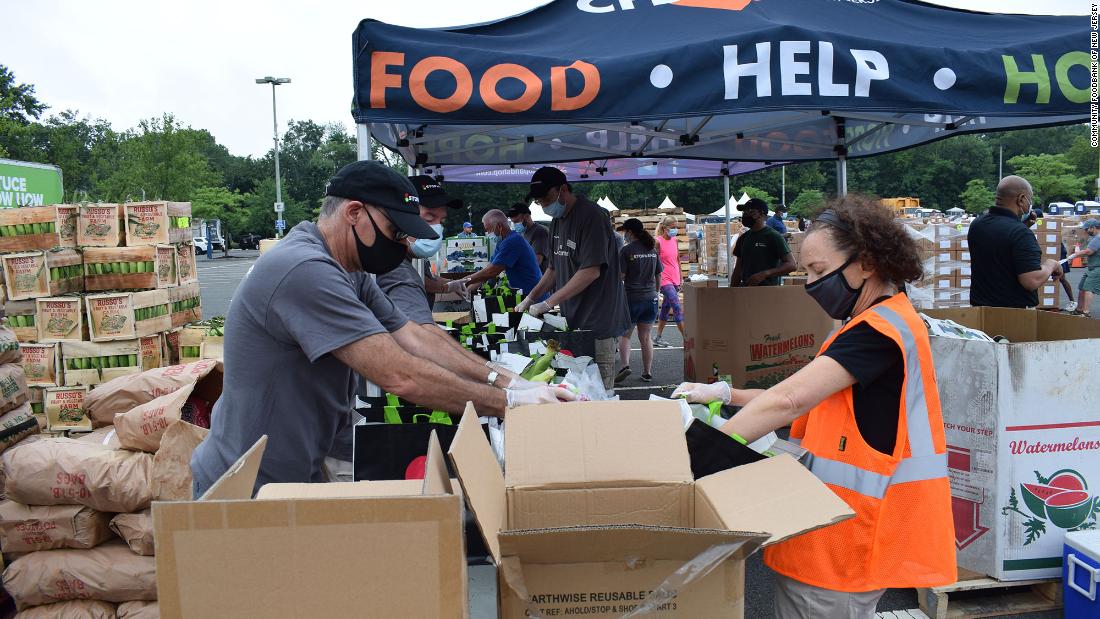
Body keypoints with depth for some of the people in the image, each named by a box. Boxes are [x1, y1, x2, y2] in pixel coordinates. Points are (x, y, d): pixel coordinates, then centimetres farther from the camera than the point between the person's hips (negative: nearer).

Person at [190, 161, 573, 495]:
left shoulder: (350, 275, 6)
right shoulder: (305, 271, -27)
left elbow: (414, 340, 1)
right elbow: (401, 376, -30)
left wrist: (506, 382, -9)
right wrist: (509, 402, -22)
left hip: (298, 474, 9)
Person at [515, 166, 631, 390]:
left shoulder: (591, 216, -14)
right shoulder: (557, 221, 14)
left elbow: (591, 271, -21)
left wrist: (547, 303, -19)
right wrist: (530, 299, 9)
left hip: (598, 322, -8)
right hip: (573, 320, 8)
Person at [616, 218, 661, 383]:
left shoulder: (626, 250, -9)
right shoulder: (652, 249, 7)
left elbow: (620, 277, -11)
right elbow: (659, 277, 12)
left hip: (631, 298, -5)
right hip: (650, 299, 5)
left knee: (624, 335, 8)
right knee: (645, 337, 12)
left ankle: (625, 365, -12)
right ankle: (647, 372, 14)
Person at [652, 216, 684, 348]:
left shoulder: (675, 241, 10)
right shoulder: (658, 242, -10)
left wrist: (681, 277, 16)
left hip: (675, 279, 7)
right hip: (665, 280, -7)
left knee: (666, 308, 12)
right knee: (677, 308, -12)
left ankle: (658, 338, 21)